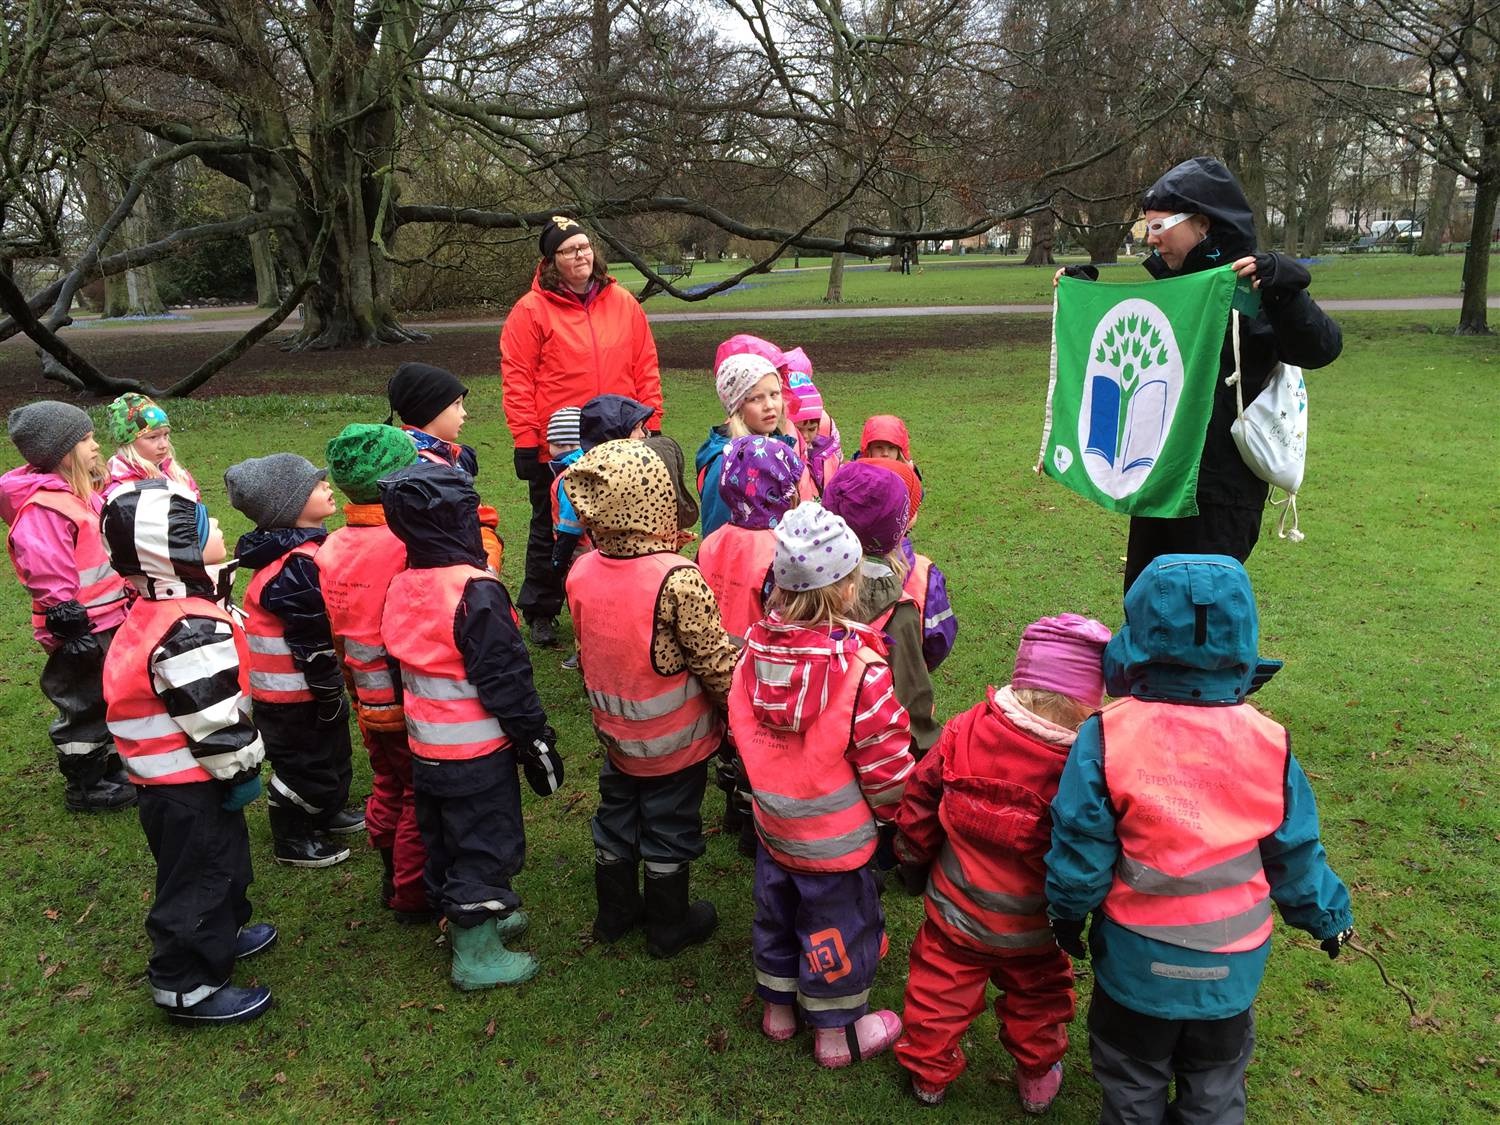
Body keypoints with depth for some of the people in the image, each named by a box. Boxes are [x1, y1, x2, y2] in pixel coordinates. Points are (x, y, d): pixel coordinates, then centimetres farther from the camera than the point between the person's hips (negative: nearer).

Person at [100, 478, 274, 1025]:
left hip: (169, 775, 10)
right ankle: (187, 986, 19)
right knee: (199, 875, 5)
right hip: (187, 786, -10)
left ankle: (222, 933, 47)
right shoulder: (190, 630, -30)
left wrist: (234, 765, 22)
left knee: (220, 860, 27)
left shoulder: (158, 610, 4)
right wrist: (242, 770, -12)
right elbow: (214, 718, -26)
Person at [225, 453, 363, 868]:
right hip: (295, 692, -10)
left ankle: (328, 811, 45)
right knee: (304, 760, 7)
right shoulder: (297, 565, -28)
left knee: (330, 750, 25)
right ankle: (293, 841, 24)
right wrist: (329, 691, -17)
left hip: (307, 683, 10)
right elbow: (311, 640, -26)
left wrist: (333, 687, 22)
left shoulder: (298, 549, 5)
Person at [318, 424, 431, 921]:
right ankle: (414, 896, 24)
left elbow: (333, 632, 6)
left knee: (389, 788, 25)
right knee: (422, 797, 10)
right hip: (411, 702, -7)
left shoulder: (332, 547, -3)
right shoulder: (408, 546, -27)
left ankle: (391, 879, 42)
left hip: (367, 701, 8)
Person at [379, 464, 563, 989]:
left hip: (425, 747, 8)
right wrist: (537, 741, -12)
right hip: (478, 751, -8)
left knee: (444, 842, 22)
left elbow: (402, 662, 11)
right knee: (487, 845, 6)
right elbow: (505, 679, -21)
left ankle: (465, 919, 41)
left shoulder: (402, 587, 1)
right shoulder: (475, 591, -24)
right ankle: (476, 954, 17)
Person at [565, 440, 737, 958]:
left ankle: (615, 912, 41)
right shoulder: (678, 579, -29)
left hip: (616, 734, 5)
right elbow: (715, 660, -21)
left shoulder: (581, 573, -10)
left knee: (616, 820, 23)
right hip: (677, 739, -5)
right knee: (669, 832, 14)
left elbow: (586, 653, 4)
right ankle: (669, 927, 32)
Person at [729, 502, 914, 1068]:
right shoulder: (861, 667, -28)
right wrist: (891, 806, 0)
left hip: (772, 824, 6)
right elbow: (885, 761, -20)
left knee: (777, 910, 25)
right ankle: (836, 1031, 35)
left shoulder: (756, 645, -11)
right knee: (838, 925, 15)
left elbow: (741, 727, 2)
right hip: (835, 837, -6)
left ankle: (777, 1005, 46)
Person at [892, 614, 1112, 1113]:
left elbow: (918, 806, -6)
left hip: (955, 912, 2)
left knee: (940, 994, 23)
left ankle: (928, 1075, 43)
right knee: (1035, 999, 26)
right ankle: (1037, 1079, 47)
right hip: (1033, 931, -2)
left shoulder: (962, 733, -19)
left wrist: (914, 862, 11)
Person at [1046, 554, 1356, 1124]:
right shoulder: (1269, 743, -13)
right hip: (1233, 961, 2)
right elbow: (1295, 853, -1)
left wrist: (1068, 913, 4)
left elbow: (1080, 847, -15)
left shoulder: (1108, 736, -21)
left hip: (1138, 961, -2)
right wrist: (1328, 916, 18)